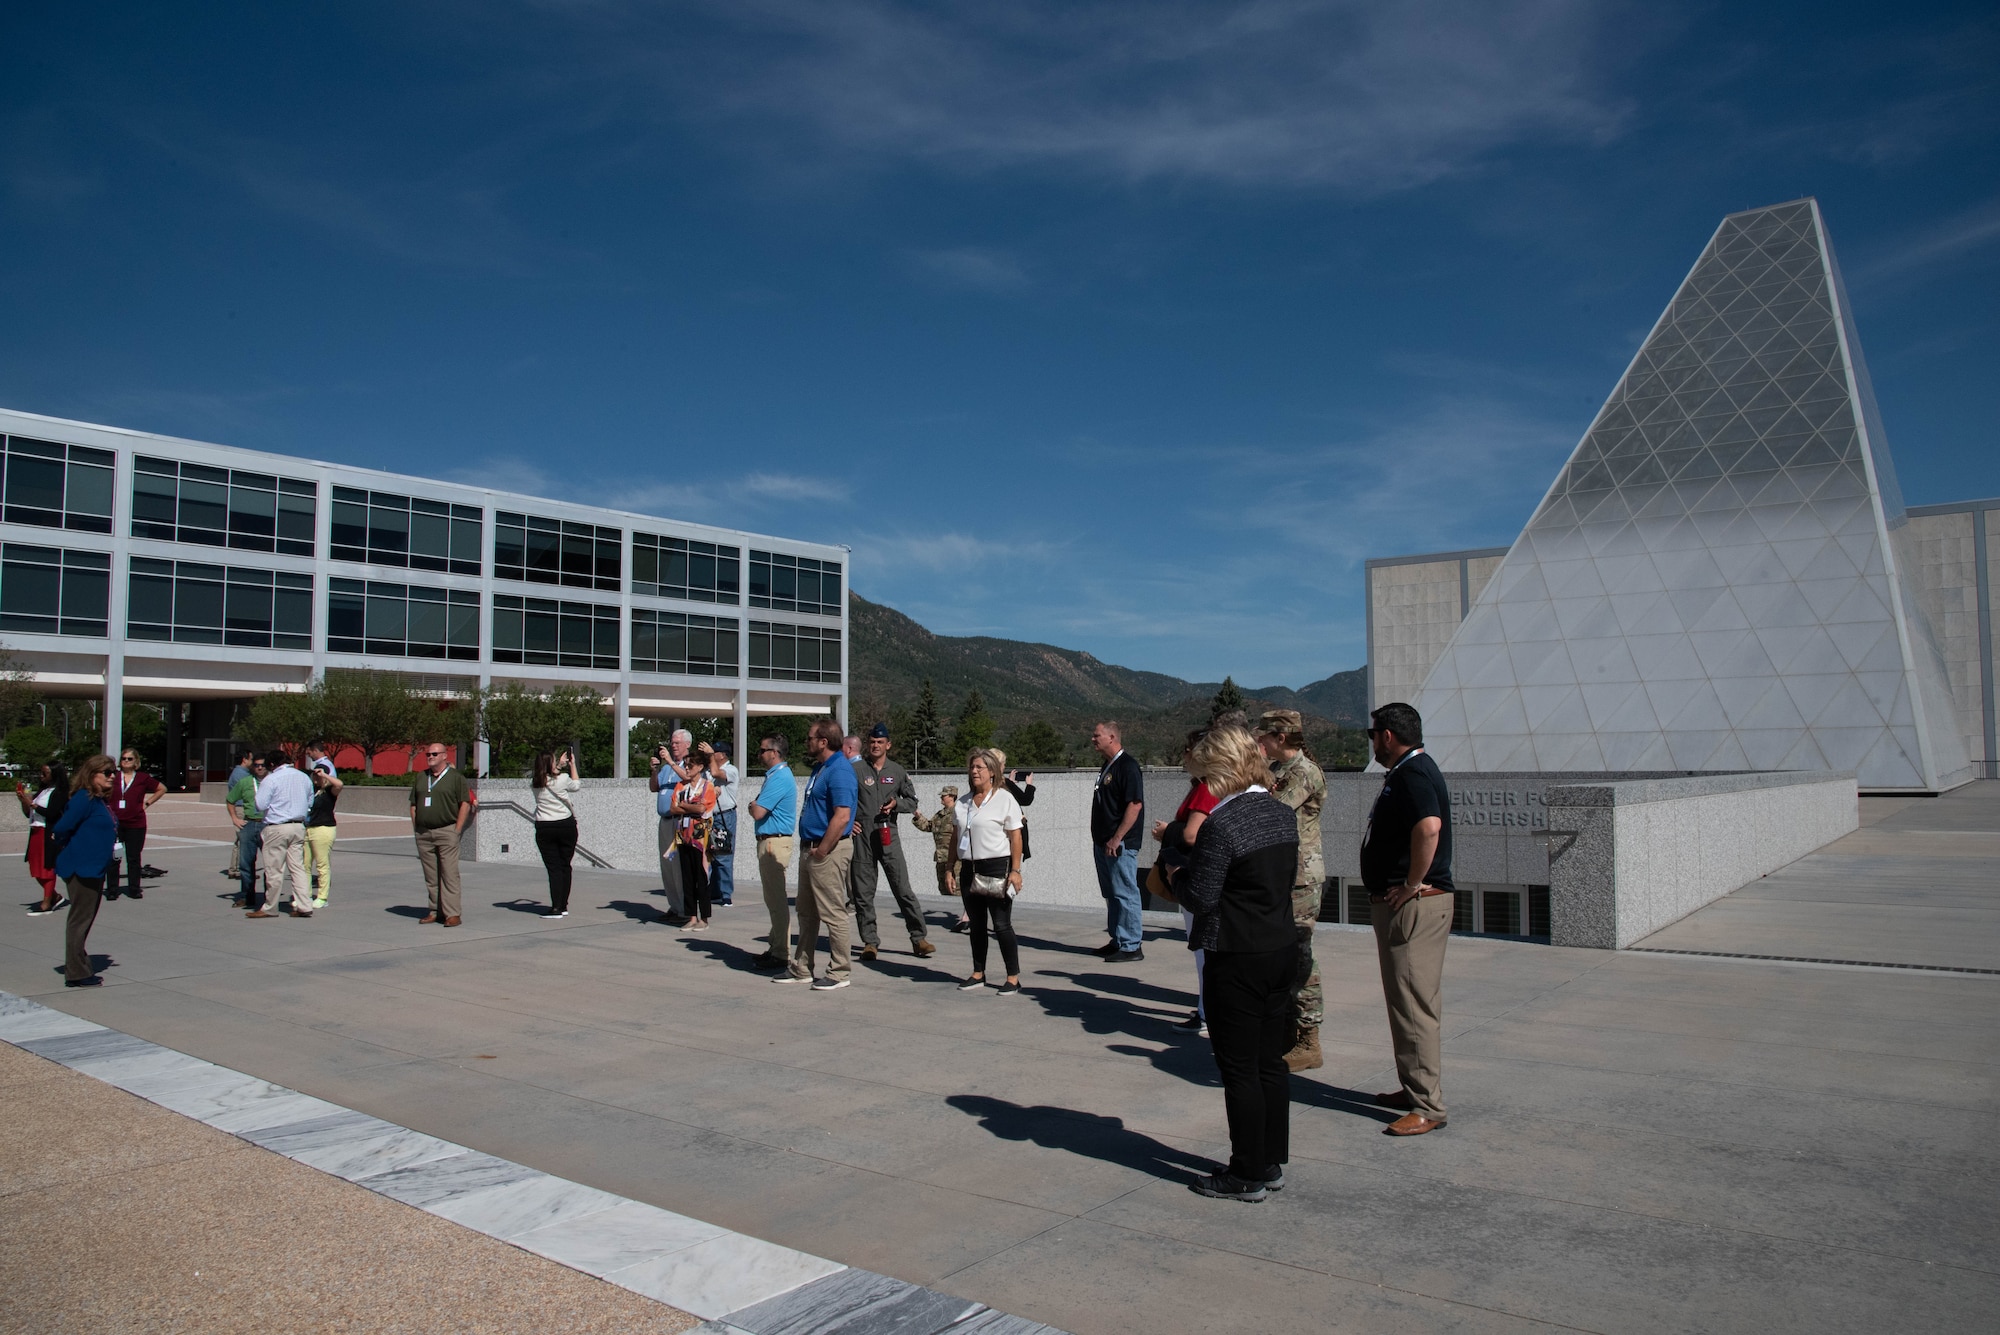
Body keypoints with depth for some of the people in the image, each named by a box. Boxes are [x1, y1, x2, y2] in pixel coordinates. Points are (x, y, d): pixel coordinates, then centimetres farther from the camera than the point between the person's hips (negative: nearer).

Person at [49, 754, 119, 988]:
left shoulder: (102, 800, 12)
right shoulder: (84, 798, -15)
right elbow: (62, 829, -19)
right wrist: (68, 852, -4)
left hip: (94, 869, 9)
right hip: (82, 869, -9)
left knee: (85, 920, 16)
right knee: (80, 920, -2)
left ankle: (81, 969, 25)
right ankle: (76, 974, 5)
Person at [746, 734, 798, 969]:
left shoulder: (779, 778, -17)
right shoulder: (775, 775, 16)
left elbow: (758, 812, -21)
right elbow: (760, 810, 19)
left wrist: (752, 806, -1)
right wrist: (756, 806, -1)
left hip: (774, 843, -11)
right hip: (768, 842, 11)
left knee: (776, 900, -6)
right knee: (773, 898, 16)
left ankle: (781, 955, -2)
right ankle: (775, 947, 25)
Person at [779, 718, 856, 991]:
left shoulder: (839, 770, -18)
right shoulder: (820, 767, 14)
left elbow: (842, 817, -26)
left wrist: (821, 851, -20)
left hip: (829, 851, -11)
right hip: (812, 848, 11)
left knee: (833, 913, -2)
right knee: (806, 912, 17)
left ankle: (839, 972, 7)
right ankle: (801, 969, 26)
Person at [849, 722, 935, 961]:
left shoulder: (898, 772, 10)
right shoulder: (856, 771, 4)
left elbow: (912, 802, 15)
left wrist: (896, 803, -4)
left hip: (888, 834, 0)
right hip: (861, 835, 0)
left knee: (903, 888, -4)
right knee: (862, 892, 3)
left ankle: (919, 938, -1)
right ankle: (869, 942, 12)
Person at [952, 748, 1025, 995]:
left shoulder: (1005, 799, -5)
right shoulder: (963, 803, 13)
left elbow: (1015, 837, -8)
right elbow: (956, 838, 16)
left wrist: (1015, 870, -14)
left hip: (996, 867, -6)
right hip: (969, 868, 6)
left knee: (1002, 925, -4)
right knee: (976, 924, 12)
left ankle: (1013, 978, 3)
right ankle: (978, 974, 22)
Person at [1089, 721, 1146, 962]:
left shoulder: (1127, 766, -13)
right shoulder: (1107, 766, 15)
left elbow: (1135, 804, -20)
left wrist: (1117, 839, -22)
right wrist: (1100, 839, 18)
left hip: (1120, 844, -10)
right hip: (1103, 843, 10)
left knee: (1125, 893, -5)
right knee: (1111, 894, 15)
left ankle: (1130, 946, 0)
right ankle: (1117, 940, 24)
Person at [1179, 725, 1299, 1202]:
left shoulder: (1222, 824, -20)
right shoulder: (1282, 814, 5)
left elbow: (1199, 897, -19)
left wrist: (1177, 871, 1)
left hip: (1236, 961, -8)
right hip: (1282, 949, 8)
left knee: (1240, 1070, 4)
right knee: (1272, 1064, 16)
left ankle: (1246, 1176, 14)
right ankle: (1272, 1165, 27)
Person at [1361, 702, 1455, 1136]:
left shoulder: (1411, 774, -18)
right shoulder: (1410, 770, 16)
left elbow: (1429, 827, -35)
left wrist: (1413, 885, -25)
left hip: (1414, 905, -11)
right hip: (1400, 904, 11)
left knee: (1414, 1004, -7)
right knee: (1408, 1001, 17)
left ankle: (1428, 1106, -1)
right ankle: (1415, 1089, 27)